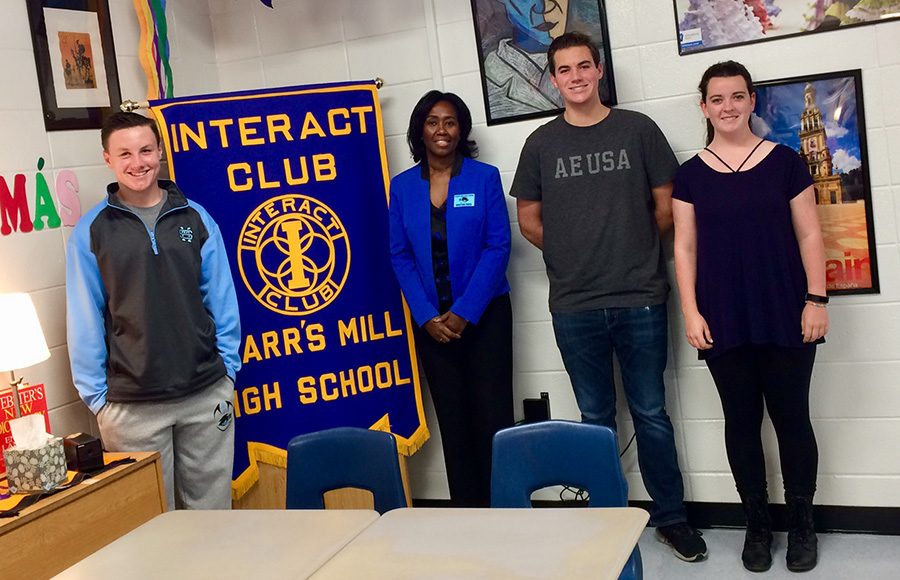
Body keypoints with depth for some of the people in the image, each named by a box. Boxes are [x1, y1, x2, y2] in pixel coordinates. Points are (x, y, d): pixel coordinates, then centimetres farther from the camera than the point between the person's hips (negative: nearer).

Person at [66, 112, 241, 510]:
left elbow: (222, 301, 5)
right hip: (131, 406, -1)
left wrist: (228, 368, 2)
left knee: (211, 505, 13)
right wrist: (96, 395, -2)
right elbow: (85, 322, 0)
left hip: (207, 394, 2)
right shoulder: (91, 231, -2)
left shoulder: (196, 219, 3)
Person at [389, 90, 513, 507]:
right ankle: (467, 509, 17)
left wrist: (465, 312, -13)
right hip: (432, 321, 2)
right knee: (453, 422, 8)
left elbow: (498, 247, -7)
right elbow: (400, 257, 3)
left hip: (484, 314, -2)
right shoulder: (402, 187, 4)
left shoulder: (484, 177, -3)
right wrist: (427, 317, -8)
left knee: (493, 416, -1)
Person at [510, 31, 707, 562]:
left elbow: (666, 207, 5)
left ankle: (672, 517, 21)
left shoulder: (638, 129, 2)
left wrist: (634, 251, 6)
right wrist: (577, 257, 7)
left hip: (641, 300, -1)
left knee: (651, 414, 7)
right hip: (574, 306, 1)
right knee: (596, 418, 12)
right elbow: (529, 221, 9)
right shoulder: (541, 144, 4)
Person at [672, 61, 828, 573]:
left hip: (784, 316, -1)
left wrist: (816, 299, -5)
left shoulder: (785, 161, 2)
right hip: (724, 321, 1)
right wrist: (691, 312, -3)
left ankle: (802, 524, 20)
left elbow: (809, 235, 2)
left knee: (791, 416, 4)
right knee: (741, 420, 8)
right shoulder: (691, 175, 5)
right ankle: (758, 524, 21)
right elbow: (685, 247, 5)